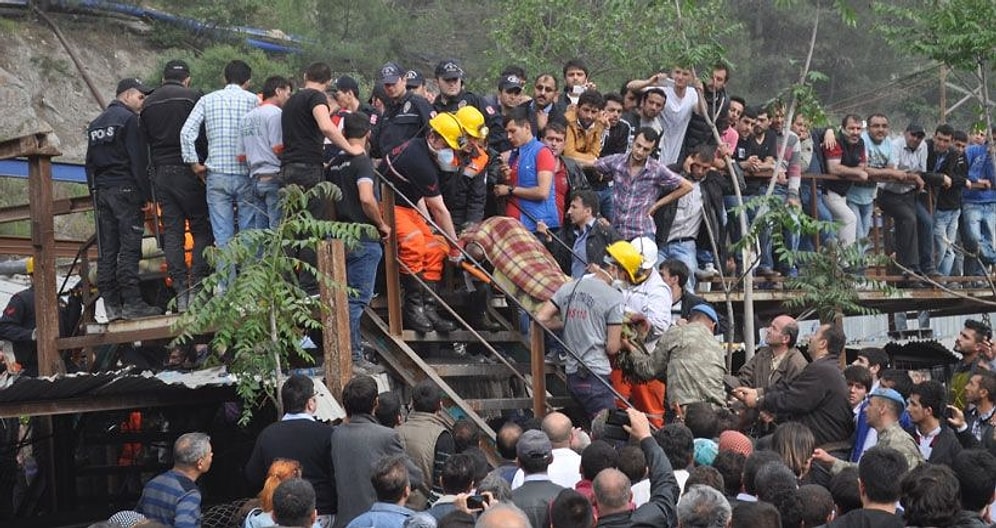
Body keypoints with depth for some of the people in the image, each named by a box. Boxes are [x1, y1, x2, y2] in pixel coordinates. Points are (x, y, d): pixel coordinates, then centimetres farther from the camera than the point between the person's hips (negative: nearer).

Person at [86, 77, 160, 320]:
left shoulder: (96, 123, 19)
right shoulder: (128, 119, -7)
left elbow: (90, 163, 20)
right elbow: (138, 162, -13)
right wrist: (147, 196, -11)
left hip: (101, 191, 8)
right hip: (125, 190, -8)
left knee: (107, 251, 5)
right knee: (129, 248, -9)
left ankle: (111, 304, 5)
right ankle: (131, 302, -13)